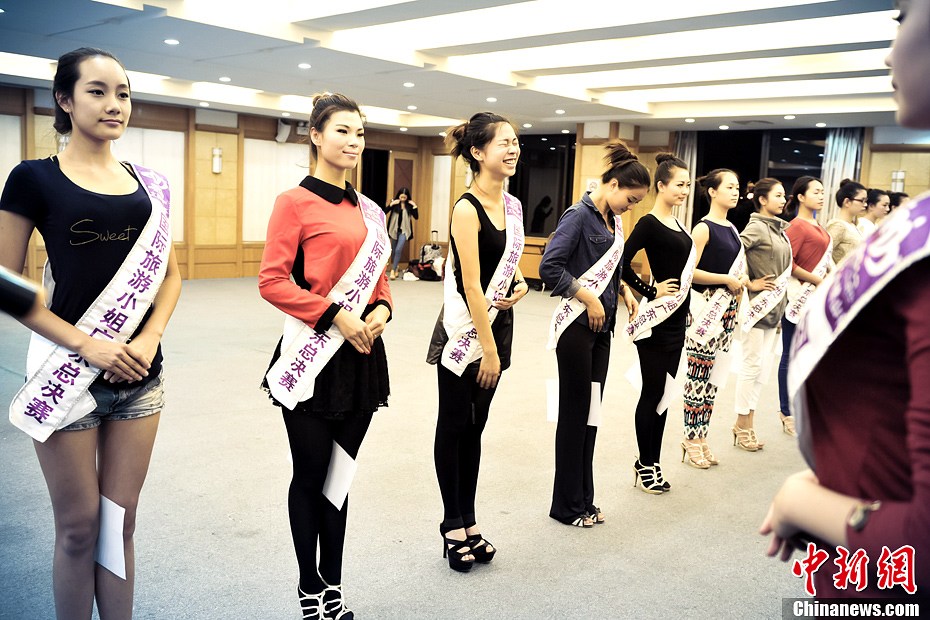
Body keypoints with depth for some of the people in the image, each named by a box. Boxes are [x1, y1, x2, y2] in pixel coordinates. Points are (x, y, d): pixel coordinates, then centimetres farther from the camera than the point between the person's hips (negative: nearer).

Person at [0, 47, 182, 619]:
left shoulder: (150, 184, 8)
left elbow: (170, 272, 11)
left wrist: (150, 339, -6)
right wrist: (85, 344, -14)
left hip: (139, 375, 4)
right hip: (68, 374, -3)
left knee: (121, 520, 13)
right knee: (79, 527, 7)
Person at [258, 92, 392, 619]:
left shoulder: (368, 209, 12)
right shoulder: (296, 202, -7)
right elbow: (273, 281, -13)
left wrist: (381, 309, -3)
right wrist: (335, 315, -18)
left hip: (362, 354, 6)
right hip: (313, 357, -5)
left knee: (340, 472, 14)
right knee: (311, 473, 7)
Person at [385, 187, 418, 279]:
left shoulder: (409, 205, 1)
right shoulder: (395, 203, 0)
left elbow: (416, 217, -2)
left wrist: (414, 206, -11)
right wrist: (391, 204, -20)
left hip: (404, 231, -2)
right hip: (394, 230, 2)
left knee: (398, 250, -16)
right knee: (394, 251, 11)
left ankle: (393, 270, -15)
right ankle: (396, 269, 28)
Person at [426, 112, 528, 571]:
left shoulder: (513, 205, 8)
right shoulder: (467, 209, -16)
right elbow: (470, 284, -18)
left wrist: (520, 284, -4)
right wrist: (487, 348, -18)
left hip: (498, 323, 7)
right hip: (465, 330, -7)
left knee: (475, 426, 15)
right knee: (454, 426, 7)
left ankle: (469, 523, 27)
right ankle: (453, 526, 21)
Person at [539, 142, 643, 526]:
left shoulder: (613, 219, 11)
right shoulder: (579, 215, -13)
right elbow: (550, 267, -21)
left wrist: (623, 291, 3)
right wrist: (589, 298, -17)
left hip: (602, 326, 8)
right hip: (577, 325, -8)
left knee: (591, 412, 12)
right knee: (575, 413, 1)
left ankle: (584, 500, 25)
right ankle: (567, 506, 15)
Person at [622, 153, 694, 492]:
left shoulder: (677, 225, 13)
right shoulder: (649, 223, -12)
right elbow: (622, 262, -23)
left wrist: (684, 307, 13)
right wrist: (651, 292, -16)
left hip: (676, 319, 8)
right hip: (656, 319, -8)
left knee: (663, 393, 13)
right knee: (652, 392, 1)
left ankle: (651, 462, 24)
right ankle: (645, 466, 14)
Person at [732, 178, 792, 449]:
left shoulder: (779, 229, 13)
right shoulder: (756, 227, -12)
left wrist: (781, 303, 13)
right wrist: (749, 284, -17)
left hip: (774, 305, 8)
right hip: (757, 304, -8)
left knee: (762, 365, 11)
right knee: (753, 363, -2)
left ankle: (748, 420, 20)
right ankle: (742, 420, 9)